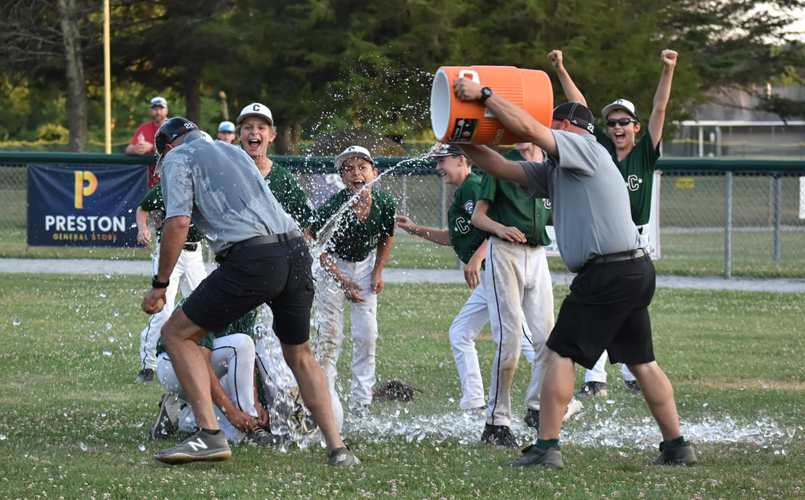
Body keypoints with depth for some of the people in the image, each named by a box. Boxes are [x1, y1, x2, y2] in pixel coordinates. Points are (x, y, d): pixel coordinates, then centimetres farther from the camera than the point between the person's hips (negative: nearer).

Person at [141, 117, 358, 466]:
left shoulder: (177, 158, 11)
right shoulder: (234, 151, 32)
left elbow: (178, 222, -3)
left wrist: (159, 284, 3)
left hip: (253, 259, -7)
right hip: (297, 252, 7)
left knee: (176, 334, 5)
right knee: (300, 356, 23)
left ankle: (209, 435, -8)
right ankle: (337, 448, 14)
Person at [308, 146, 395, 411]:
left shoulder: (385, 204, -18)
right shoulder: (333, 207, -28)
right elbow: (320, 249, -15)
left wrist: (377, 272, 0)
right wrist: (342, 281, -19)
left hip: (365, 265, 3)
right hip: (333, 265, -3)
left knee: (367, 335, -3)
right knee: (329, 334, -6)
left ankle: (361, 400, 5)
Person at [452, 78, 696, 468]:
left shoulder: (586, 148, -5)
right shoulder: (555, 170, 20)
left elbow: (528, 128, -15)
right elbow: (504, 169, 18)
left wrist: (483, 95, -9)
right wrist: (463, 142, 11)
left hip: (609, 271, -10)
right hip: (637, 271, 10)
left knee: (561, 353, -7)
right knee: (641, 361, 15)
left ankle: (546, 448, -8)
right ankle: (677, 447, 18)